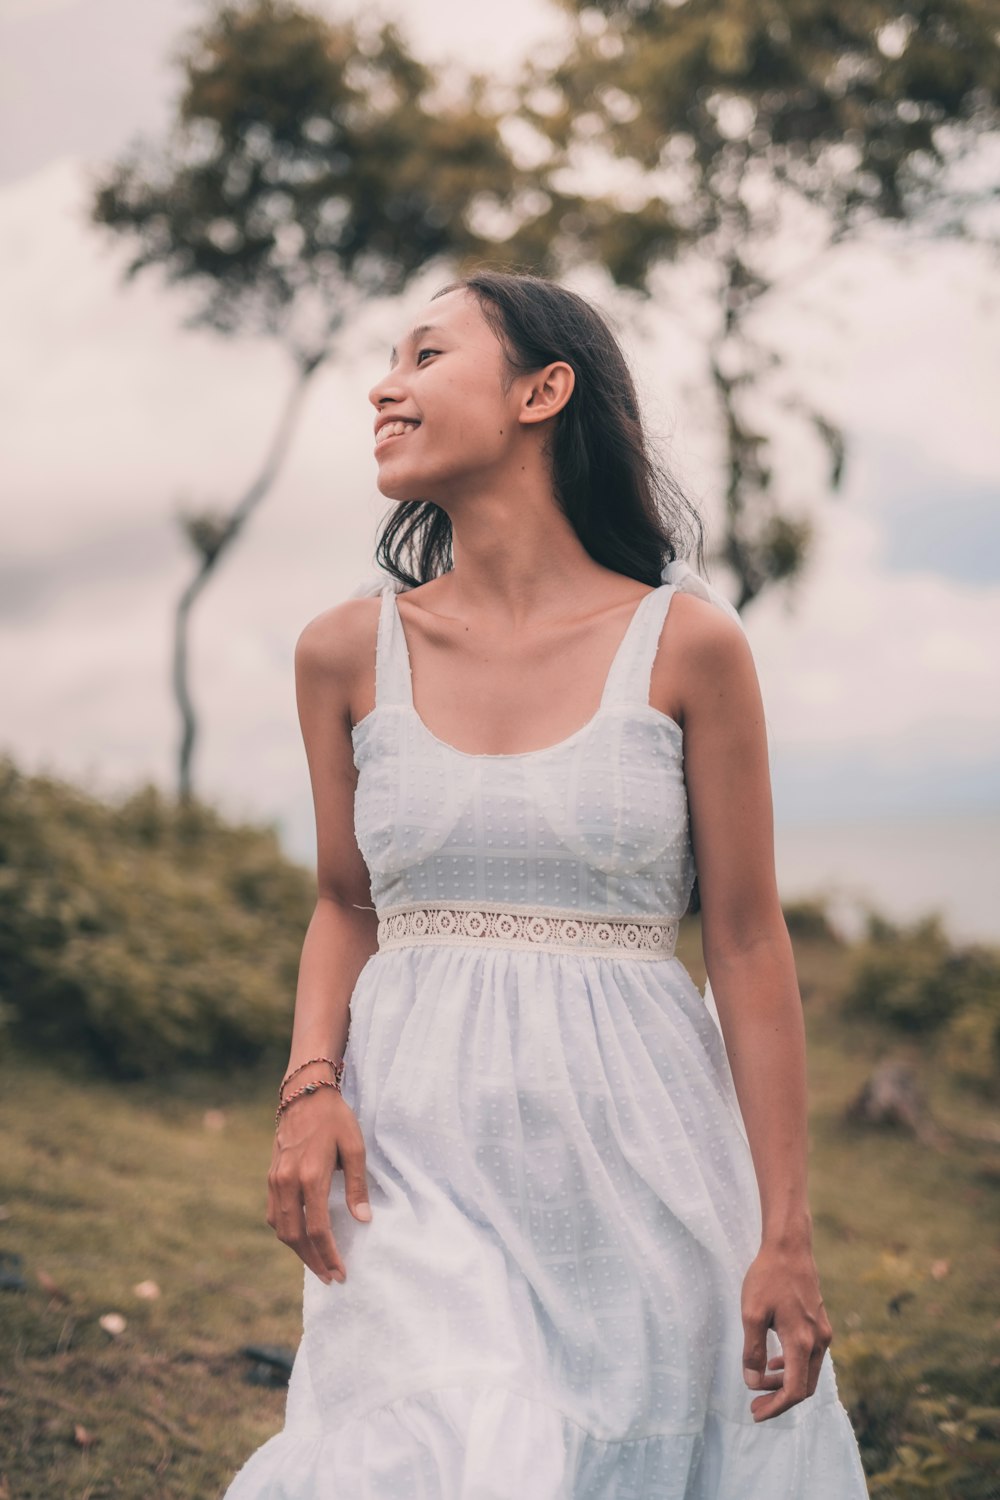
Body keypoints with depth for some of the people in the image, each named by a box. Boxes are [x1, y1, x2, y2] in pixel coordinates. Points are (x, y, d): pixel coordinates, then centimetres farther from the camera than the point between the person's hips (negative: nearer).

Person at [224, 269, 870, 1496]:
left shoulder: (685, 644, -5)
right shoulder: (349, 649, 2)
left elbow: (748, 944, -2)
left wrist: (785, 1236, -3)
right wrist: (309, 1084, -5)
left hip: (636, 1144, -1)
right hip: (420, 1148, 1)